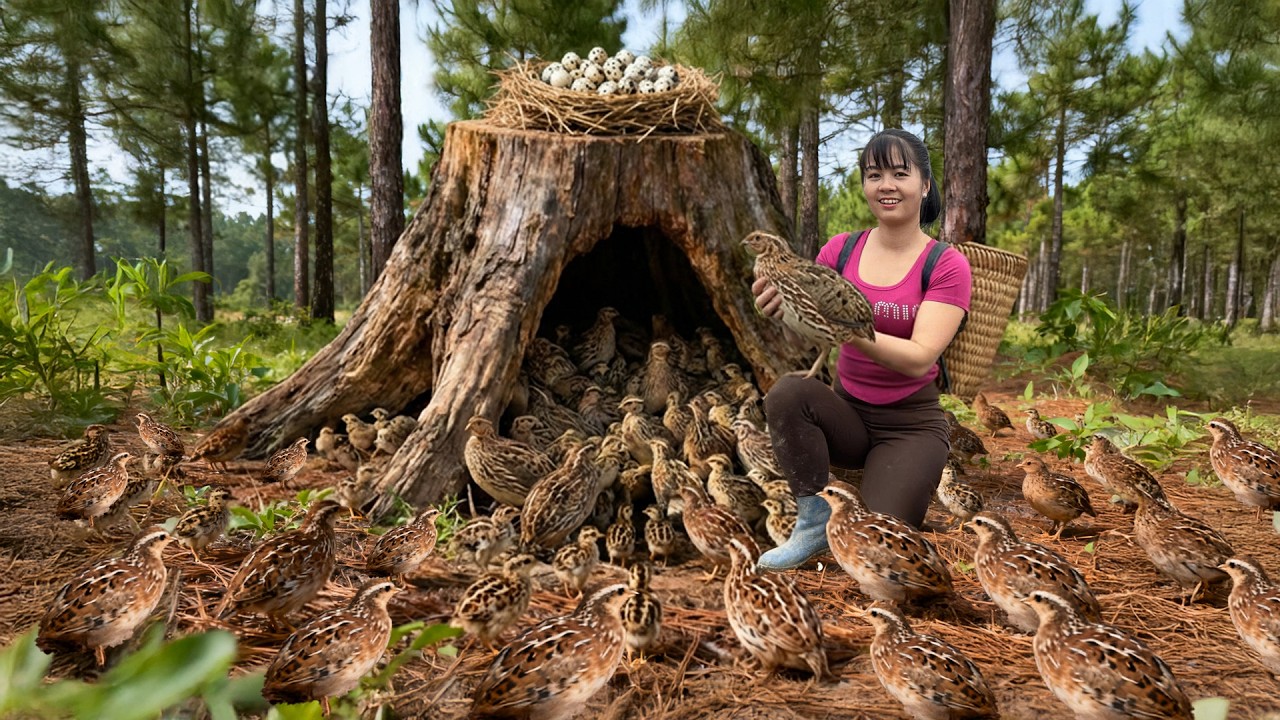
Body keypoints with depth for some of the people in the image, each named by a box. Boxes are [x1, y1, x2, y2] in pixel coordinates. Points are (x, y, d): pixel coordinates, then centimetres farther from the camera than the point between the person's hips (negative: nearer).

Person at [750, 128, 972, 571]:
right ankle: (815, 521, -11)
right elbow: (801, 339, -6)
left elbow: (919, 358, -22)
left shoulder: (946, 265, -9)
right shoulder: (841, 249, 0)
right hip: (847, 412, 3)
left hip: (910, 422, -2)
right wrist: (783, 310, -30)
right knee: (787, 393, -31)